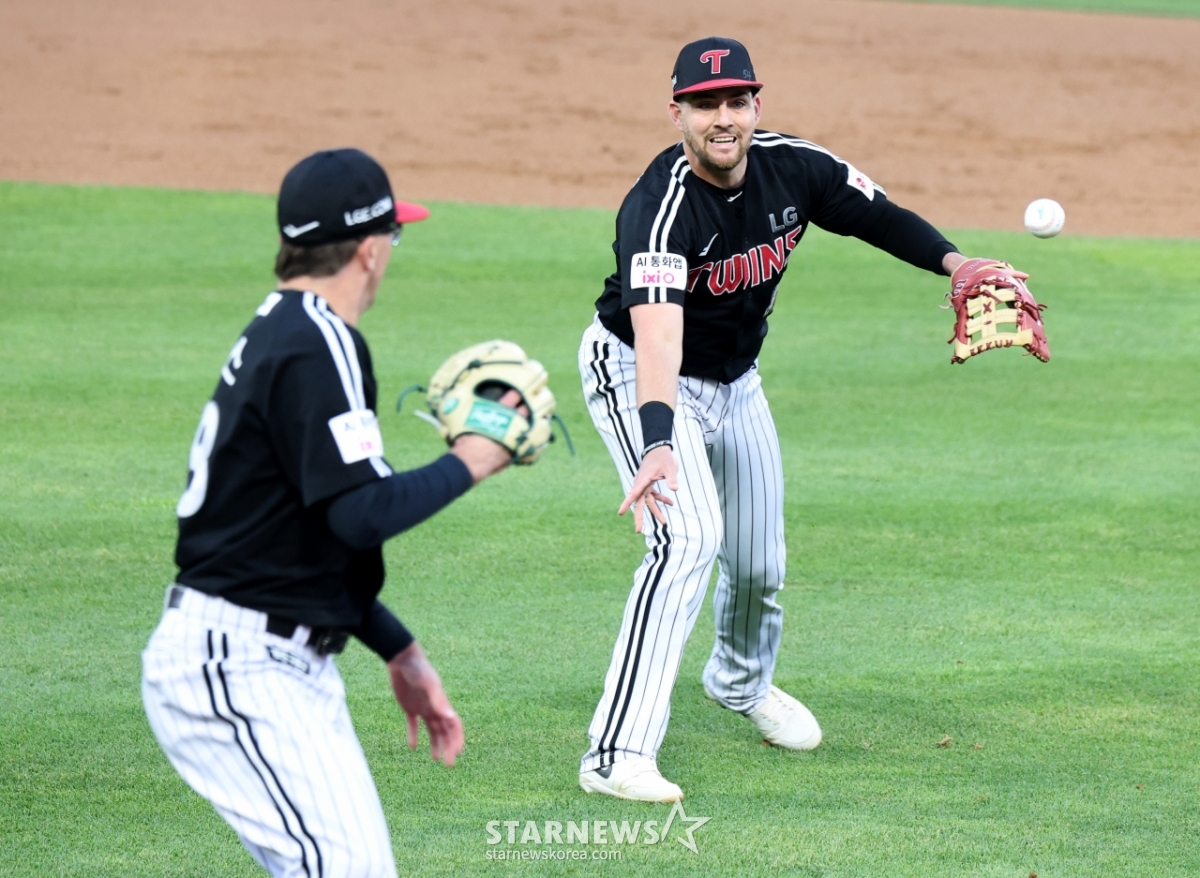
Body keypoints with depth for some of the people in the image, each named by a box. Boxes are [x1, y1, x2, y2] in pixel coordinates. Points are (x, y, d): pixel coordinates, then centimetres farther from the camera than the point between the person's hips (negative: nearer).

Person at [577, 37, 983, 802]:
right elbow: (657, 333, -49)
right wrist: (658, 443, -63)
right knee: (689, 537, -26)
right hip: (639, 376, -7)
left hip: (735, 380, 7)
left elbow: (881, 216, -1)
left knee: (758, 563, 16)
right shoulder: (662, 207, -35)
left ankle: (744, 681, 50)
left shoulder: (792, 168, -16)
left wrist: (954, 263, -21)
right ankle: (619, 754, -27)